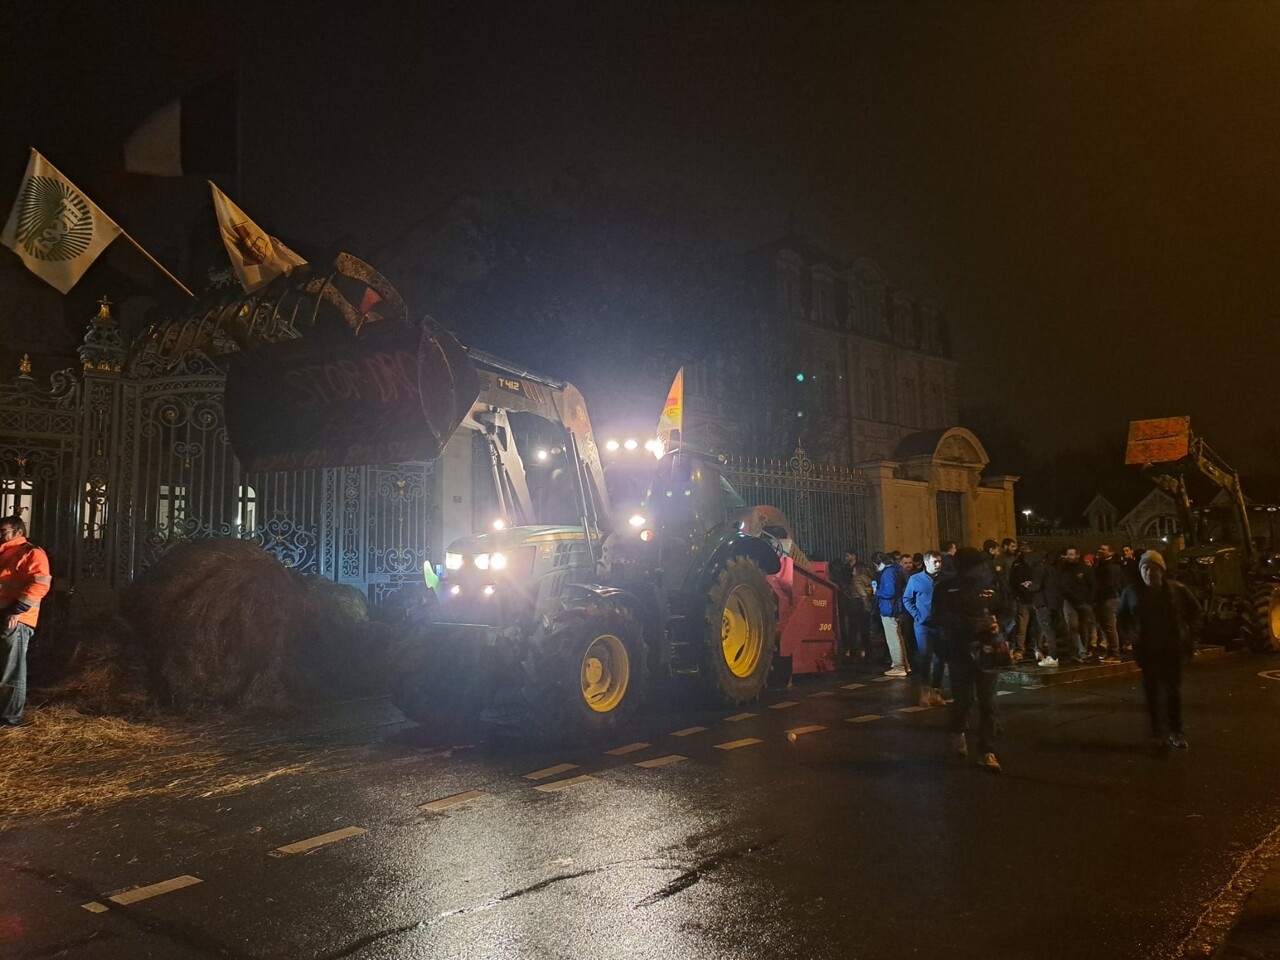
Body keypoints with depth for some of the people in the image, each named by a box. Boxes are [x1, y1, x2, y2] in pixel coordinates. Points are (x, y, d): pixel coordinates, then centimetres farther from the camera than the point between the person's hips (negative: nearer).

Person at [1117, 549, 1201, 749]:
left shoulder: (1176, 589, -5)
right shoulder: (1132, 592, -4)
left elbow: (1194, 610, 12)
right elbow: (1121, 616, 11)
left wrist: (1187, 632, 2)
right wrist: (1129, 632, -3)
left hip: (1172, 647, 0)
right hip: (1146, 649, 0)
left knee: (1173, 688, 1)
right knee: (1152, 690, 5)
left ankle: (1175, 730, 8)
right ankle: (1158, 730, 14)